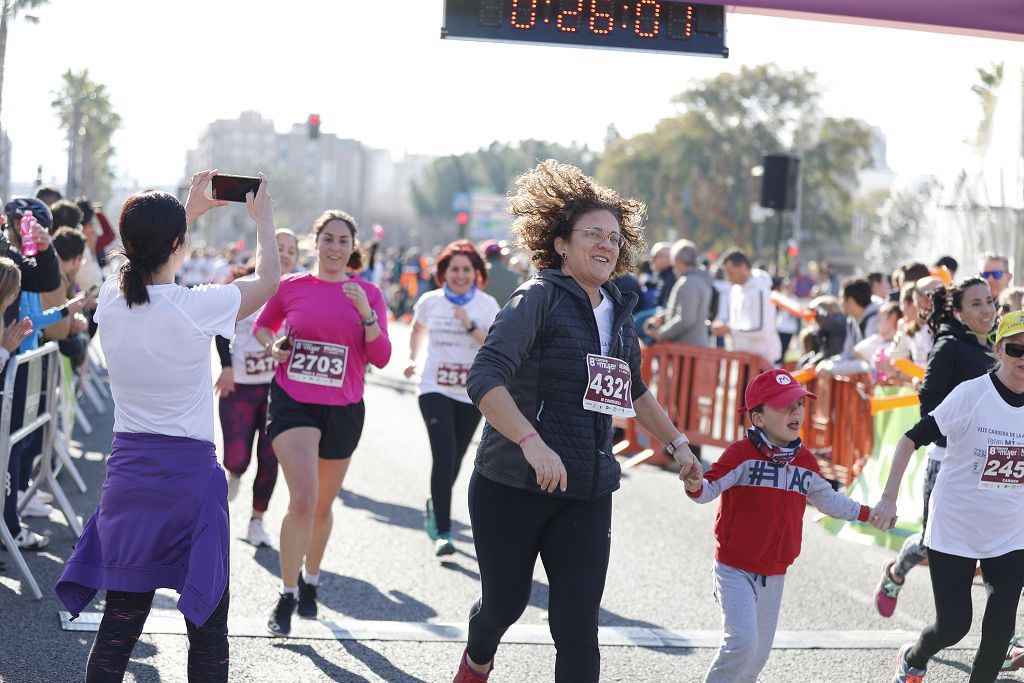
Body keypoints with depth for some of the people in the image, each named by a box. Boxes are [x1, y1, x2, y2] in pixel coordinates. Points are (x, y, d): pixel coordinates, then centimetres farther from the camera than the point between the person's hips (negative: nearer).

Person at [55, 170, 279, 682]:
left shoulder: (111, 299, -1)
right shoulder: (196, 309, -15)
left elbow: (145, 261, 24)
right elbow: (269, 278, 3)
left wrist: (189, 210, 30)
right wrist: (263, 218, 20)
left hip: (127, 471, 5)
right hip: (190, 472, -5)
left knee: (119, 624, 9)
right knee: (207, 626, 7)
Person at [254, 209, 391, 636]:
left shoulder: (368, 294, 0)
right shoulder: (291, 287, 0)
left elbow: (381, 358, -6)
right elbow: (263, 325, 19)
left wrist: (366, 313, -20)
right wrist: (272, 346, -3)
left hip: (343, 409, 2)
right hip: (293, 403, -2)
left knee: (323, 505, 15)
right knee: (303, 500, -18)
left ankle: (310, 581, 39)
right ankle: (287, 596, -4)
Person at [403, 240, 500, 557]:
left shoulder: (487, 305, -3)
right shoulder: (430, 302, 1)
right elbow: (417, 330, 24)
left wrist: (471, 326, -24)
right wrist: (412, 358, 19)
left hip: (471, 393, 1)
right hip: (435, 390, -1)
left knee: (454, 459, 12)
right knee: (444, 455, -16)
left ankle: (435, 505, 41)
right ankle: (443, 531, -17)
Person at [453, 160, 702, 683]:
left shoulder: (619, 314, 10)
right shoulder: (539, 298, -11)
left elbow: (634, 390, 30)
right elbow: (485, 379, -24)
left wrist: (677, 442, 33)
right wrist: (532, 441, -36)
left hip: (586, 494, 4)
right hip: (512, 485, -4)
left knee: (578, 628, -7)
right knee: (505, 602, 13)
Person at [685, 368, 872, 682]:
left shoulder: (805, 461, 7)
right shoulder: (742, 453, -13)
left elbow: (827, 500, 23)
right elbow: (710, 487, -21)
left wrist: (866, 513, 26)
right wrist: (695, 486, -43)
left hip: (774, 574, 6)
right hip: (735, 570, -6)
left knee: (760, 651, 13)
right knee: (742, 642, -20)